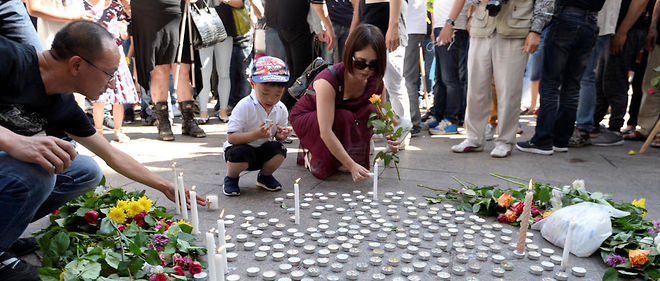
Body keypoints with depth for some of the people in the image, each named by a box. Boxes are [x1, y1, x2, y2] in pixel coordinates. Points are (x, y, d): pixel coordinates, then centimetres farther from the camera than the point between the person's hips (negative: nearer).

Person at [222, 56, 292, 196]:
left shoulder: (281, 109, -6)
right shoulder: (244, 106, -23)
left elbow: (278, 135, 8)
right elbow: (231, 137, -26)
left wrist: (281, 135, -17)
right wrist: (256, 135, -39)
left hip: (263, 151, 4)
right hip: (240, 147, -4)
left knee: (279, 149, -24)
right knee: (241, 154, -36)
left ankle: (265, 176, 9)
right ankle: (231, 179, 0)